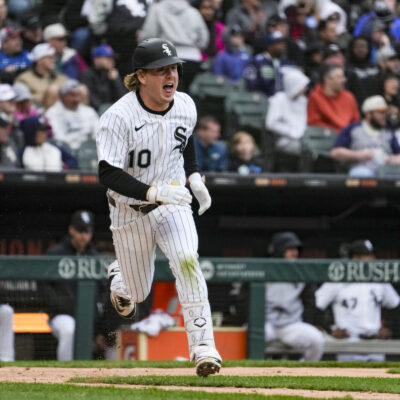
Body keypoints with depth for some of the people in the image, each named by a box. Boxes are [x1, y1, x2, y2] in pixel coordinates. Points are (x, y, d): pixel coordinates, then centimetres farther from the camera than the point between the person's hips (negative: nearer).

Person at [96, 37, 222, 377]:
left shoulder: (186, 106, -7)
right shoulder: (119, 117, -23)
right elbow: (108, 174, -27)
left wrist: (194, 176, 5)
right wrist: (154, 192, -38)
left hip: (173, 206, 2)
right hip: (130, 212, -2)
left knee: (186, 260, -27)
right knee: (138, 294, 12)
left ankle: (203, 346, -26)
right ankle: (120, 274, 51)